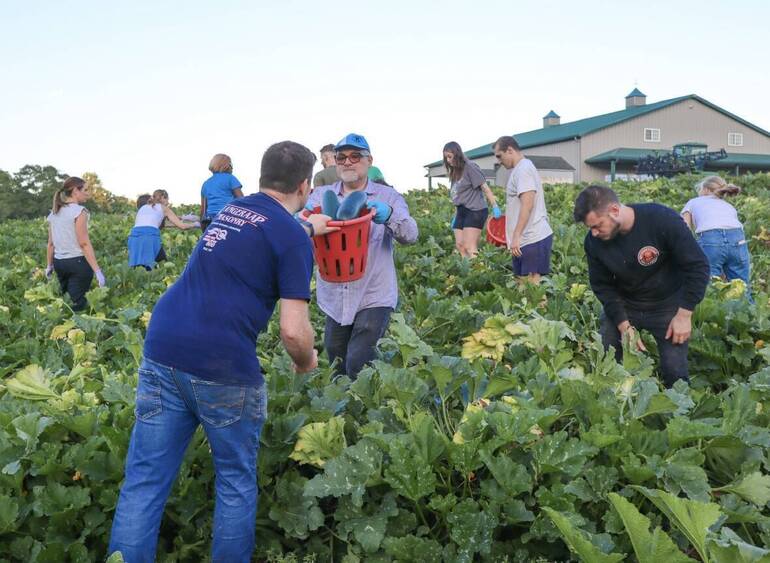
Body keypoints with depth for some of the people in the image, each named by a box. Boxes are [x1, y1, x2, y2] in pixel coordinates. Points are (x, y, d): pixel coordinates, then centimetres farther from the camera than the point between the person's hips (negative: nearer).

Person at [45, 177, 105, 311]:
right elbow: (84, 243, -17)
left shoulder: (54, 213, 11)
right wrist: (97, 270, -18)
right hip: (78, 262, -7)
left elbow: (51, 243, 14)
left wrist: (49, 265, 25)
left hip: (59, 262, 7)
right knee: (77, 304, -5)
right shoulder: (79, 211, -11)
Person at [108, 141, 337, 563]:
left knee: (144, 479, 8)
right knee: (236, 481, 14)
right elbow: (293, 332, -10)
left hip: (162, 350, 6)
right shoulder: (292, 238, -3)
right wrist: (306, 362, 10)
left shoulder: (231, 209, 19)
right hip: (222, 365, -6)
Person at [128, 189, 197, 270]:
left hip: (134, 235, 4)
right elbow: (182, 226, 18)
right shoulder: (164, 208, 21)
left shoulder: (142, 208, 32)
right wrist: (195, 224, 36)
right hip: (151, 236, -4)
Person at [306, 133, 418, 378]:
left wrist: (389, 216, -32)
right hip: (334, 299, 3)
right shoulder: (321, 195, 7)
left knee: (358, 365, -11)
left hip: (374, 297, -3)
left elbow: (411, 235, -11)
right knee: (337, 366, 14)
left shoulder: (388, 197, 3)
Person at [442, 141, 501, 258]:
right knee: (459, 246, 2)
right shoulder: (454, 172, 17)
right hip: (461, 212, 9)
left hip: (474, 211, -8)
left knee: (469, 248, -13)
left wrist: (495, 207, -17)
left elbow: (484, 187, -11)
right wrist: (455, 217, 19)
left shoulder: (469, 167, -7)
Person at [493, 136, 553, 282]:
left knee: (532, 284, -8)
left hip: (533, 239, -9)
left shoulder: (523, 169, -11)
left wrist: (516, 236, -22)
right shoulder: (519, 169, 19)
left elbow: (527, 205, -20)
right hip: (528, 238, 10)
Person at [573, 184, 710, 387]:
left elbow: (697, 266, -19)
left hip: (667, 306, -3)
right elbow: (602, 285, -5)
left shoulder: (662, 219, -27)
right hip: (623, 305, 3)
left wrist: (684, 314, -20)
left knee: (674, 372, -3)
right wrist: (623, 325, -16)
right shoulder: (594, 241, -16)